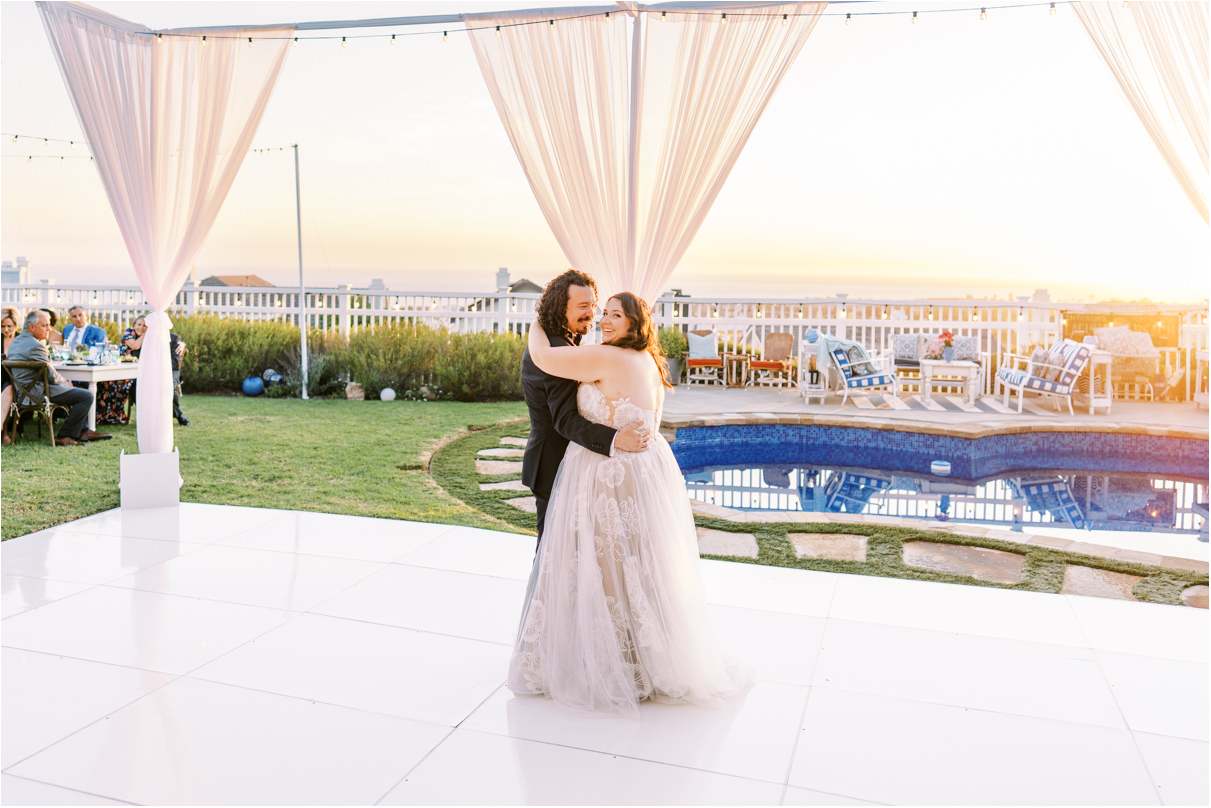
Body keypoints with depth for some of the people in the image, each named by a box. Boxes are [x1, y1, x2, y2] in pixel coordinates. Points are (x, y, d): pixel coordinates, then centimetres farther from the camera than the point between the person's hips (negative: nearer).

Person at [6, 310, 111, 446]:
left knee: (77, 391, 27)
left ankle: (82, 431, 24)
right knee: (86, 396, -13)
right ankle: (64, 436, -5)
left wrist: (64, 381, 12)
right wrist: (65, 382, 2)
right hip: (37, 393, -11)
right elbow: (51, 376, -18)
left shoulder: (17, 341, 12)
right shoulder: (35, 345, -21)